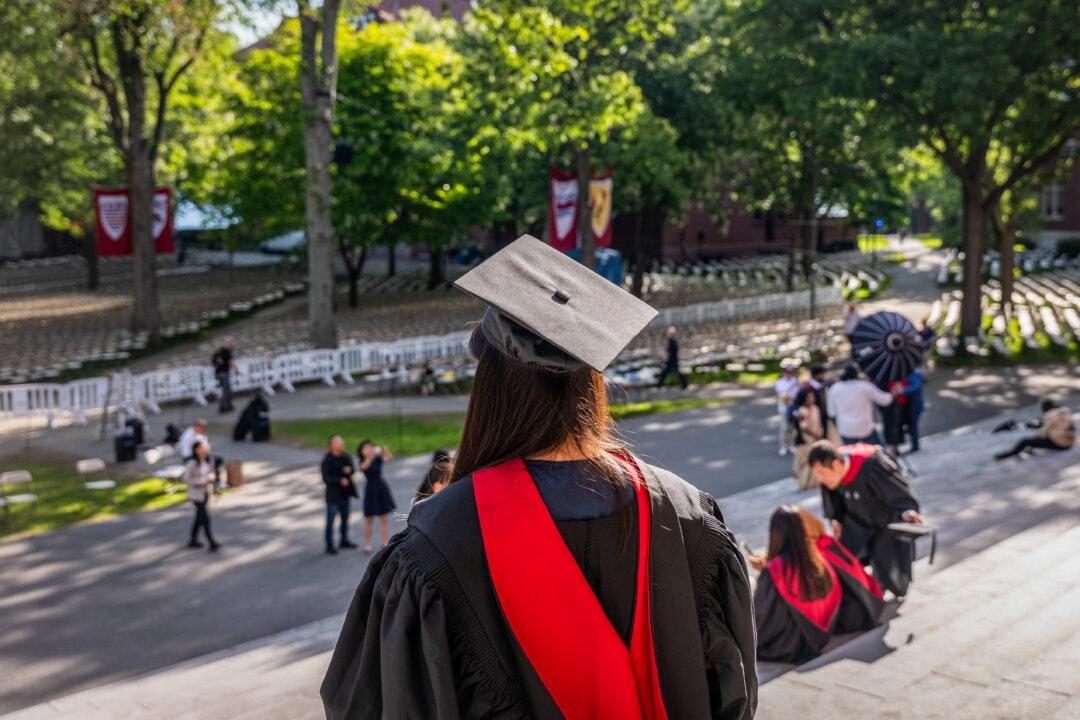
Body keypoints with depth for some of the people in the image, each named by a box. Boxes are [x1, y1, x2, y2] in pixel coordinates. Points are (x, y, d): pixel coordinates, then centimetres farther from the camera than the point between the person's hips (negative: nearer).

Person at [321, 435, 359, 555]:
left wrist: (349, 470, -23)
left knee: (345, 518, 17)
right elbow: (326, 478, -18)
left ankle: (344, 541, 32)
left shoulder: (346, 457, 3)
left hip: (345, 493, 6)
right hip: (333, 495, -6)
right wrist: (340, 481, -26)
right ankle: (329, 546, 6)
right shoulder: (327, 460, -14)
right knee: (330, 520, -1)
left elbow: (352, 470, 0)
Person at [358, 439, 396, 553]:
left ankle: (385, 543, 15)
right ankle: (367, 544, 15)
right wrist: (371, 456, -47)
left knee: (384, 519, 7)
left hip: (381, 489, 3)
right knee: (369, 519, 5)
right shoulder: (362, 462, -8)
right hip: (370, 490, -3)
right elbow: (365, 466, -31)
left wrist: (386, 452, -37)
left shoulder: (378, 459, 0)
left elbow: (389, 459, -17)